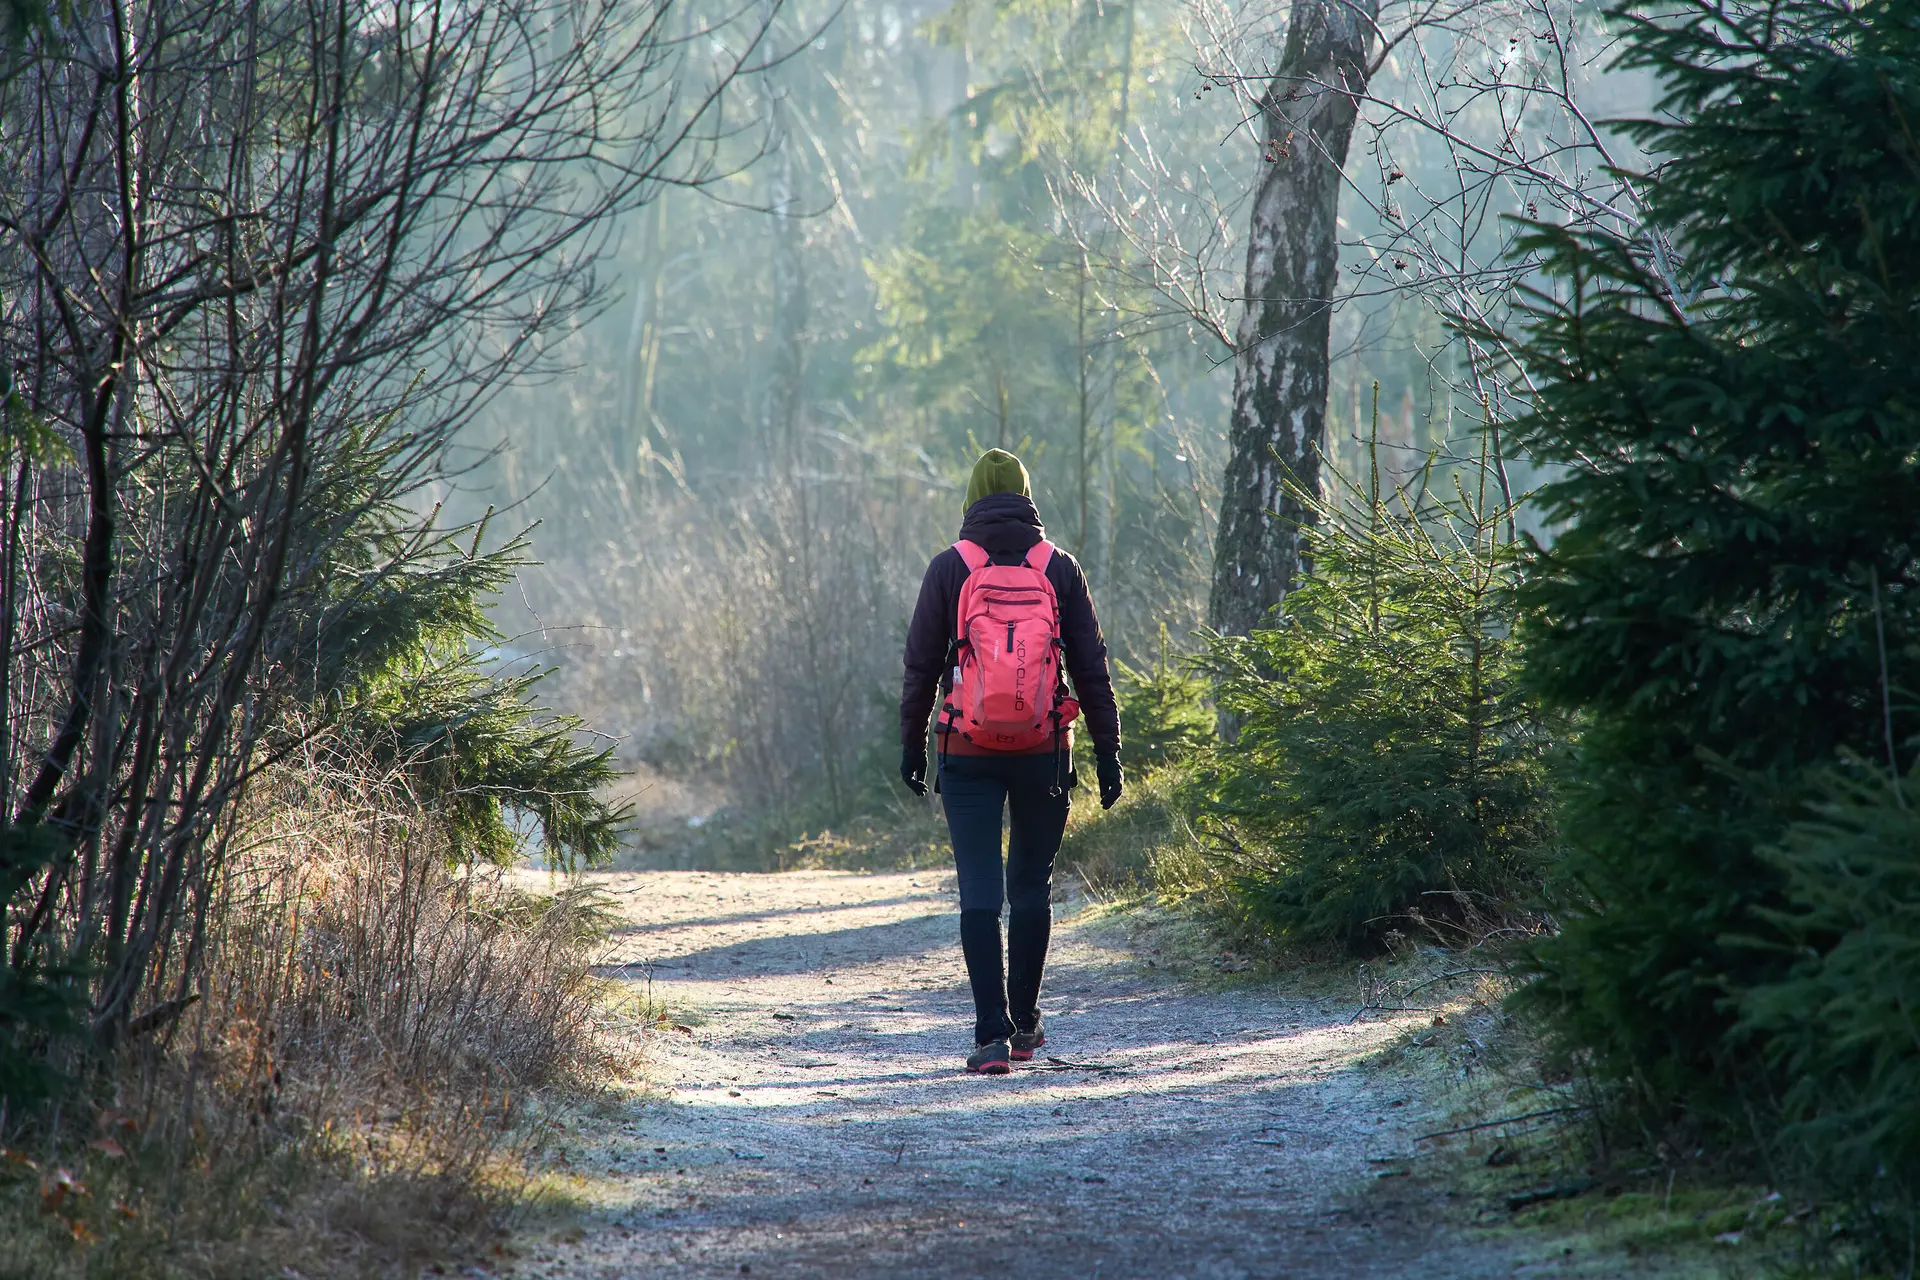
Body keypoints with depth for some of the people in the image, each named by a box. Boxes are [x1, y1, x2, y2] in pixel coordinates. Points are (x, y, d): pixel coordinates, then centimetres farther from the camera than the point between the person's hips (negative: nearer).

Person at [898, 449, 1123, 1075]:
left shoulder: (949, 568, -1)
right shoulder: (1060, 568, 2)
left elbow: (921, 665, 1)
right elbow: (1091, 669, 3)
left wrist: (912, 743, 10)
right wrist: (1108, 752, 7)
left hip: (968, 754, -1)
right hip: (1043, 752, 1)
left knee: (980, 892, -2)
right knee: (1031, 886, 16)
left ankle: (992, 1035, -10)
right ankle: (1025, 1022, 24)